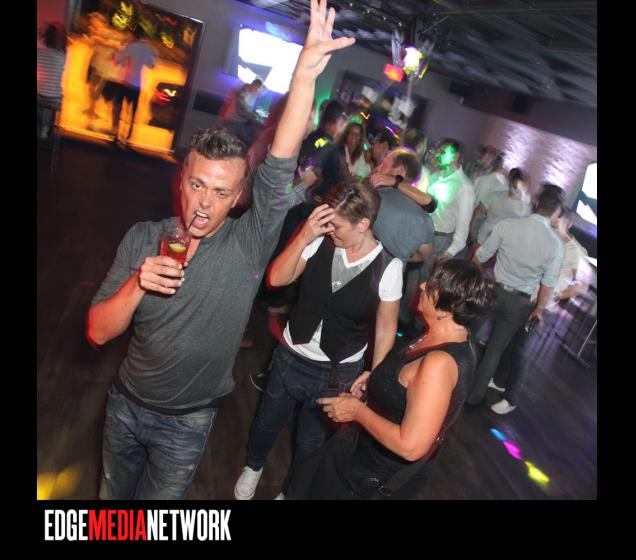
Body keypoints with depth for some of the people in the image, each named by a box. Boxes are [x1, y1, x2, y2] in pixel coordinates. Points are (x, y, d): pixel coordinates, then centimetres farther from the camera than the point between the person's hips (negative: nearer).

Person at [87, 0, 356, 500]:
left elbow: (280, 166, -35)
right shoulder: (143, 238, -13)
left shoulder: (249, 244, -20)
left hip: (187, 422, -2)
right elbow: (98, 333, -12)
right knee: (113, 494, 29)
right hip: (125, 403, 2)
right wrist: (136, 286, -32)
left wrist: (306, 74, -44)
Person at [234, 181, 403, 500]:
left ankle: (291, 491, 54)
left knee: (310, 441, 21)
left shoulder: (388, 267, -19)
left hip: (339, 371, -2)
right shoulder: (320, 242, -17)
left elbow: (385, 329, -9)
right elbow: (277, 279, -16)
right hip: (291, 356, 2)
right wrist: (304, 236, -27)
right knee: (268, 421, 26)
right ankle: (253, 467, 61)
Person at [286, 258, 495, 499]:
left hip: (383, 473, -8)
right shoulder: (453, 338, -5)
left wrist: (356, 410, -26)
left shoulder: (439, 363, -36)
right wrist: (377, 377, 0)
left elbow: (411, 446, -37)